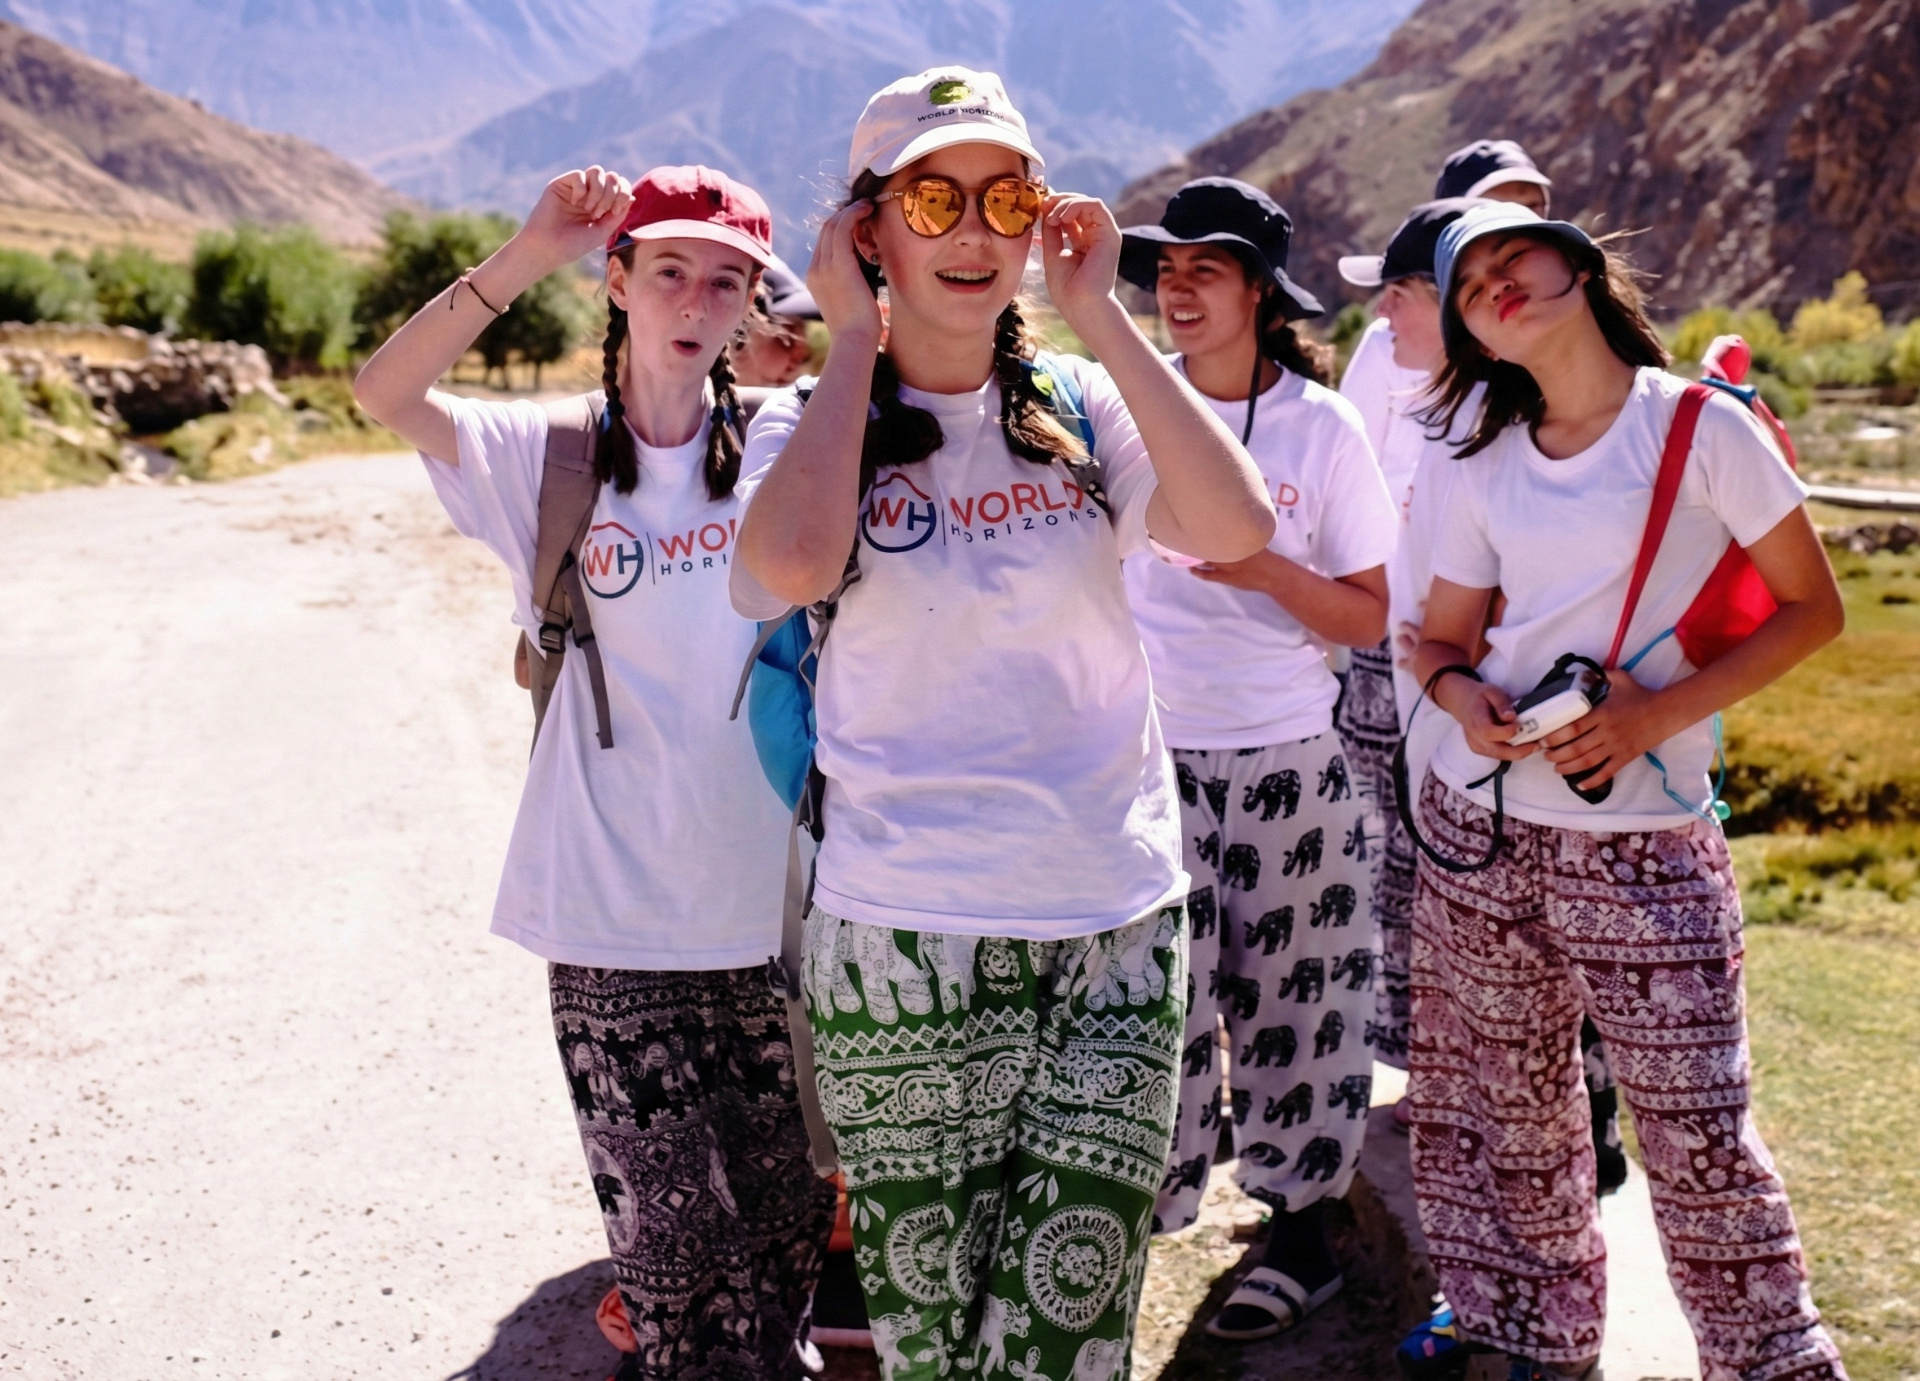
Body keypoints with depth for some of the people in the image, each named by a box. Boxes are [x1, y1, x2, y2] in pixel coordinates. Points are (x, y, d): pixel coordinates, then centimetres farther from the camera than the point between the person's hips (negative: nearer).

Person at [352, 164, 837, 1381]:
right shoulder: (553, 459, 0)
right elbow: (386, 393, -14)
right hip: (613, 925, -1)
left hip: (777, 907, 2)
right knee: (672, 1238, 4)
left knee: (789, 1219, 13)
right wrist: (527, 258, -24)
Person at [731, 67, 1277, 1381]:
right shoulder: (808, 421, 0)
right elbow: (793, 565, -24)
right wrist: (854, 338, -10)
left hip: (1119, 926, 2)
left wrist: (1101, 313, -7)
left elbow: (1239, 526, -13)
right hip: (903, 940, -1)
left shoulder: (1081, 401, 5)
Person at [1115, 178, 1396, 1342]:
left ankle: (1301, 1227, 22)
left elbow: (1370, 619, -2)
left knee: (1290, 998, 7)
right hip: (1148, 754, 1)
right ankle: (1134, 1216, 18)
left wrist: (1265, 569, -17)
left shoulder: (1324, 428, -2)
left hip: (1285, 760, -1)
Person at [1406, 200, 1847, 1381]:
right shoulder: (1490, 466, 8)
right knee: (1508, 1113, 12)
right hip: (1480, 825, 4)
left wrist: (1661, 713, -14)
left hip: (1643, 839, -4)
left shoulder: (1699, 426, -5)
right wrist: (1464, 697, -9)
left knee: (1699, 1127, -3)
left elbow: (1813, 608, -2)